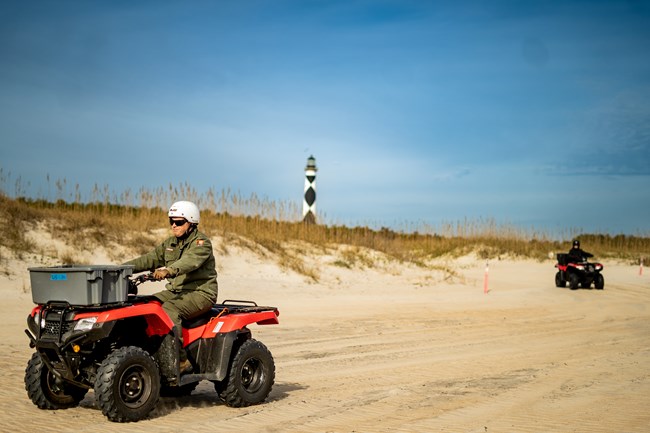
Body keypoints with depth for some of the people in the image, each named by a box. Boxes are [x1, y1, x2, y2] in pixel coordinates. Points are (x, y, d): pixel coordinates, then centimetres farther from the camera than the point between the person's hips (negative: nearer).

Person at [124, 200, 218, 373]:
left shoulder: (201, 243, -10)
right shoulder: (170, 243, 15)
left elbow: (189, 261, -31)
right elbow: (150, 259, 10)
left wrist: (168, 270, -49)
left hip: (201, 292, -8)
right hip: (175, 291, 8)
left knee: (169, 309, -32)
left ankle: (181, 360, -30)